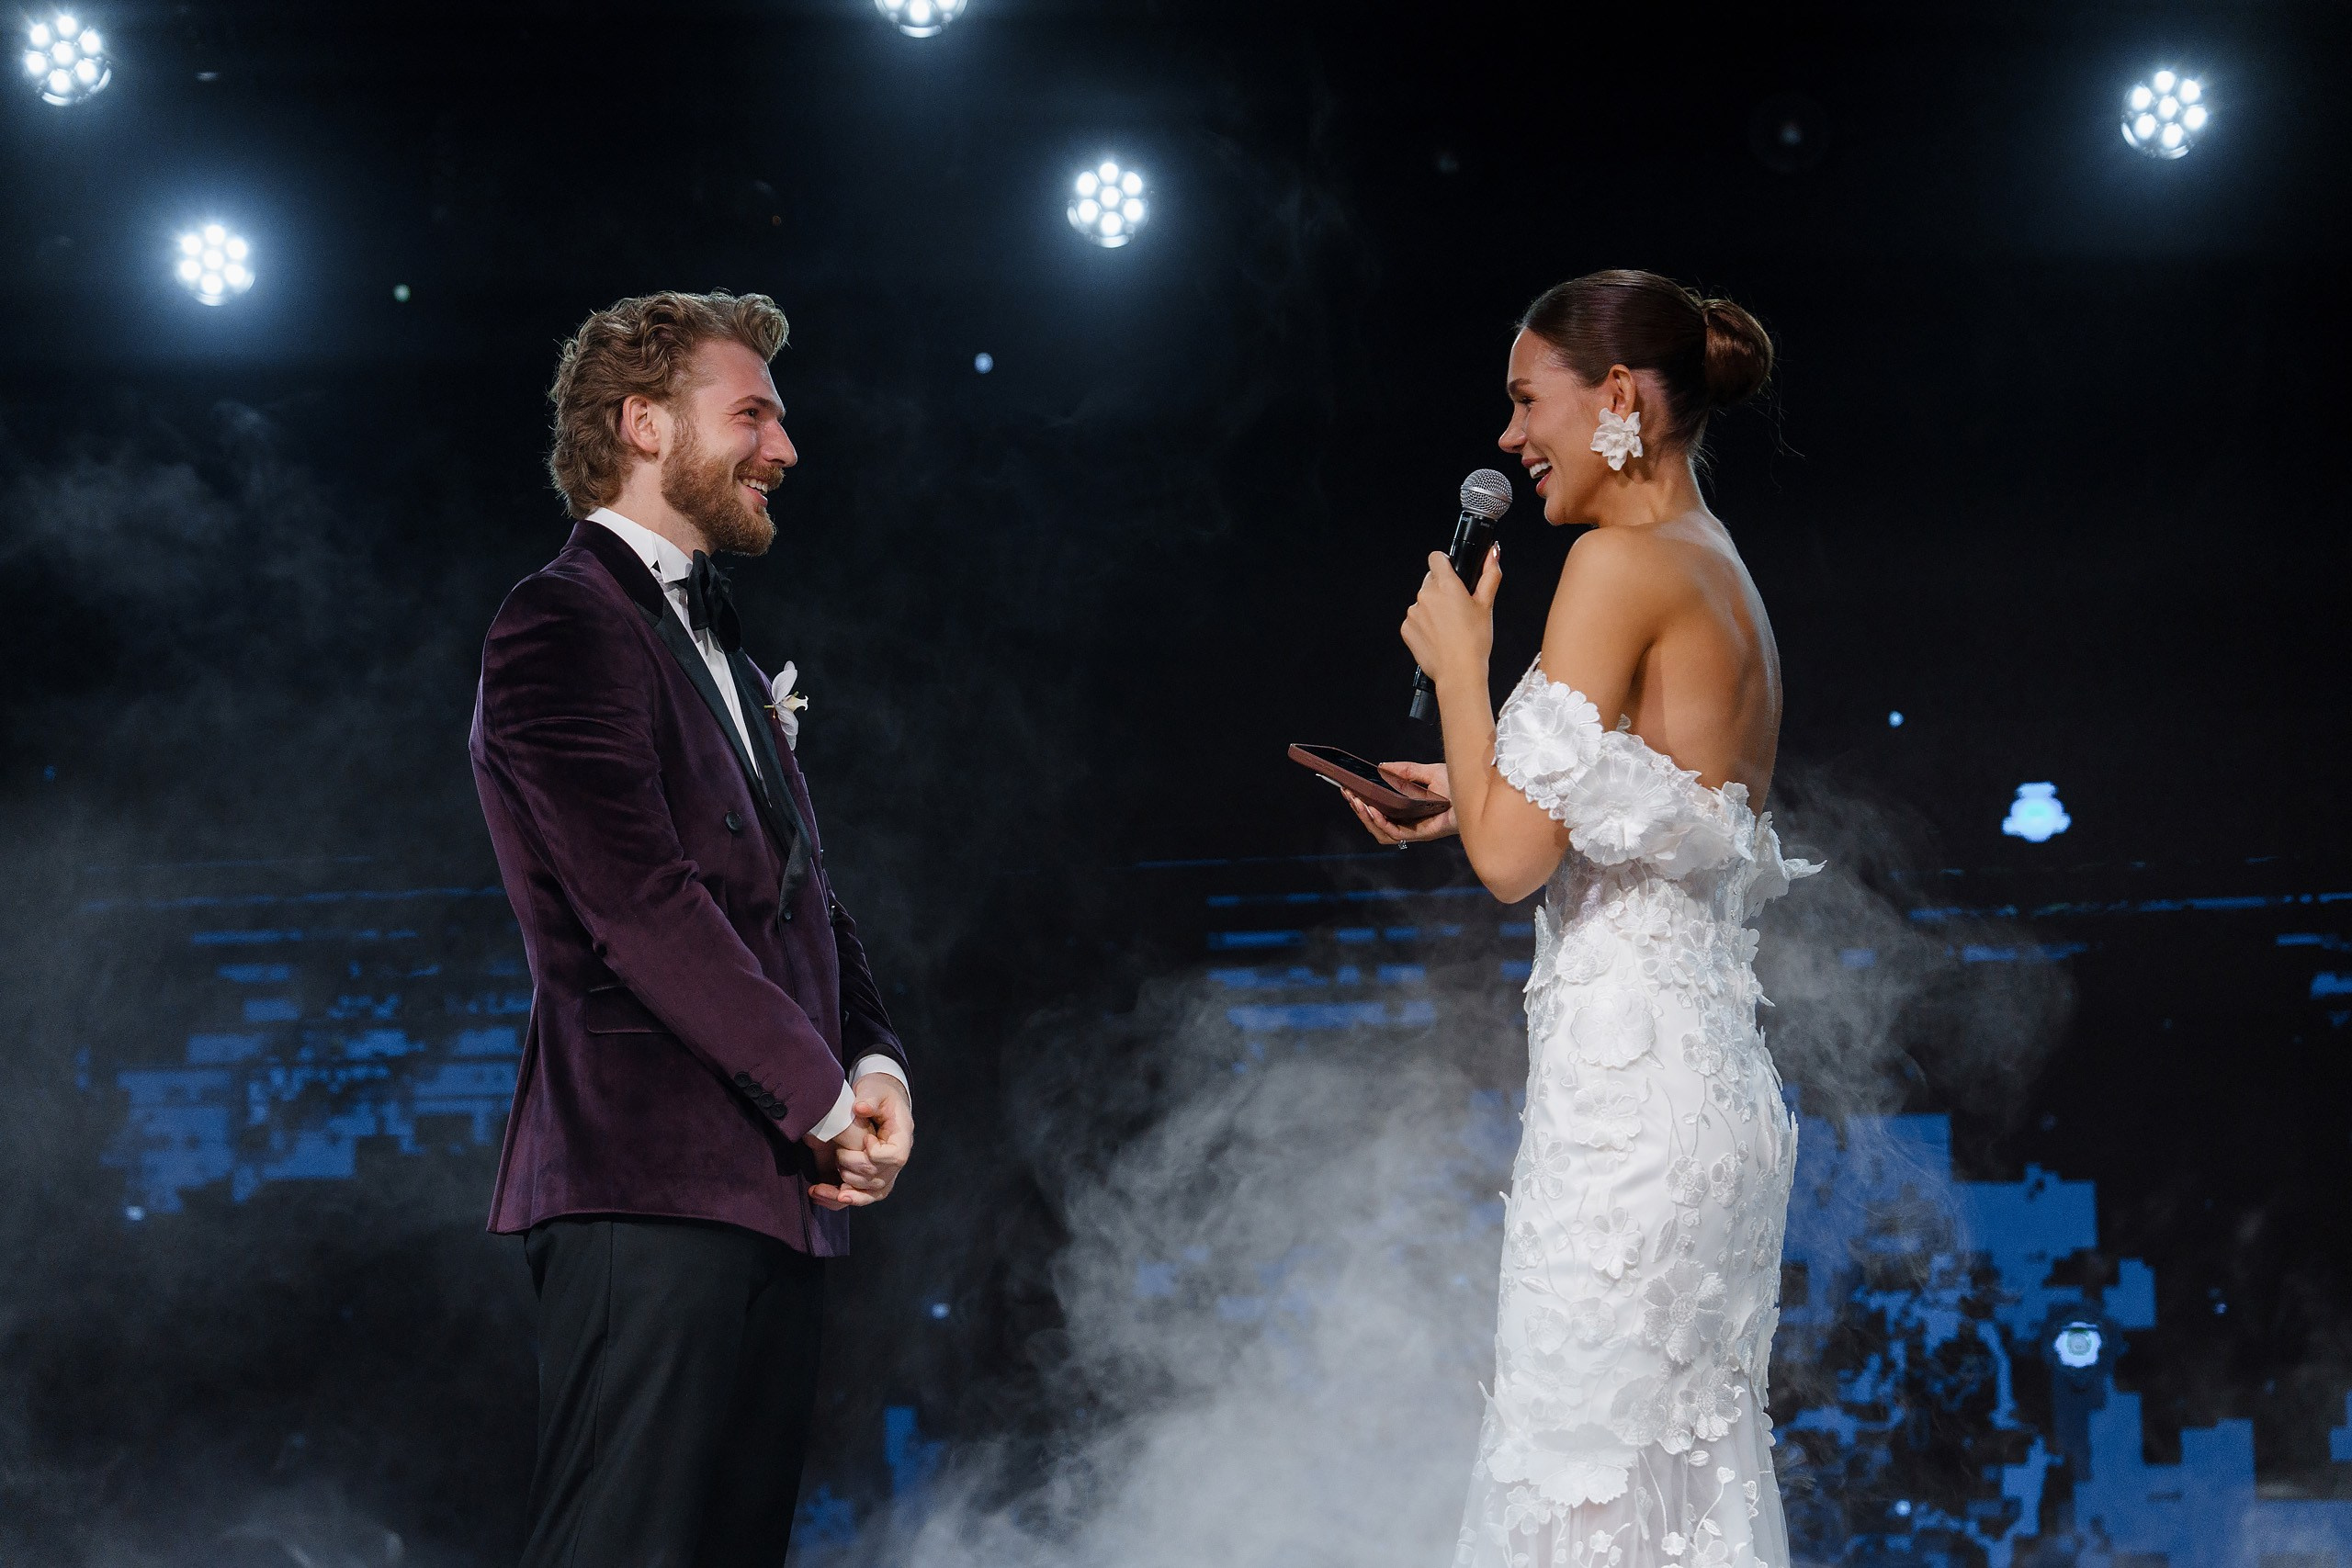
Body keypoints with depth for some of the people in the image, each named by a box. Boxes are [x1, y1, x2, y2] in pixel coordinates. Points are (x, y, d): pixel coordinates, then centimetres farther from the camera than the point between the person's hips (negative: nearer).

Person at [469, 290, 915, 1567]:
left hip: (767, 1195, 10)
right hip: (650, 1187, -10)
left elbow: (801, 892, 21)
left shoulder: (720, 654, 25)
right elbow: (644, 908, -16)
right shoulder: (565, 629, -7)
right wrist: (827, 1097, -11)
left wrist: (876, 1065, 2)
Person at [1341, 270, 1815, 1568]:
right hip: (1715, 1083, 10)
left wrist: (1456, 659, -2)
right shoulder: (1728, 581, 17)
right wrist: (1474, 794, 19)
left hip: (1624, 1090, -10)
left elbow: (1514, 857, -14)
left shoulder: (1622, 563, -11)